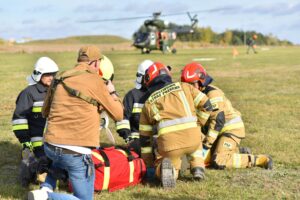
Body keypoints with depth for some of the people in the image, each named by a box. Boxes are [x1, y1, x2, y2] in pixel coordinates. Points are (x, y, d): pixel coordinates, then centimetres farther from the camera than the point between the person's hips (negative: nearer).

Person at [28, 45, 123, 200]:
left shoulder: (59, 79, 8)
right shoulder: (95, 82, -7)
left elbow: (45, 112, 22)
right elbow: (118, 115, 2)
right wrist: (112, 92, 18)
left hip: (50, 146, 6)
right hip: (76, 152, -6)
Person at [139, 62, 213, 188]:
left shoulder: (148, 103, 21)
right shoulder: (184, 87, 21)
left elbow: (145, 138, 25)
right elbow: (206, 106, 18)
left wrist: (149, 165, 35)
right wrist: (198, 127, 36)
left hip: (169, 143, -1)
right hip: (192, 137, 2)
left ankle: (162, 169, -13)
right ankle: (198, 168, 13)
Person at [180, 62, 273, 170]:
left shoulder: (212, 93, -21)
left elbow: (218, 121, -27)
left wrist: (206, 146, -25)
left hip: (232, 129, -9)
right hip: (222, 131, 9)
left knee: (218, 162, -20)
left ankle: (261, 160, -11)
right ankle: (239, 152, 20)